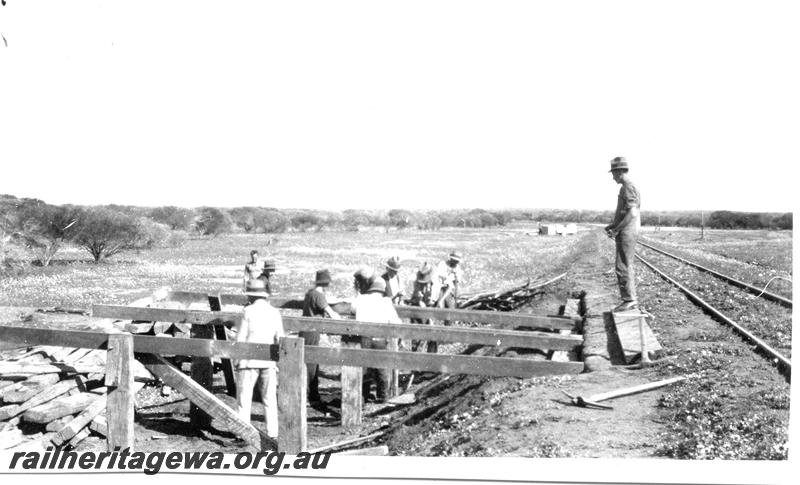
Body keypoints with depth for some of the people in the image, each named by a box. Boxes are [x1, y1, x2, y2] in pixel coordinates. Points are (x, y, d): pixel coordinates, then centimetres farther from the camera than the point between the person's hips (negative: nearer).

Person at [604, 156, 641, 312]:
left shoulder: (628, 187, -15)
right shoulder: (628, 188, 18)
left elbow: (632, 213, -23)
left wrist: (616, 229, -18)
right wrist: (613, 225, 17)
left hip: (626, 233, -10)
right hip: (626, 233, 10)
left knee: (623, 267, -8)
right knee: (625, 267, 11)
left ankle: (630, 300, -4)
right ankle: (630, 300, 14)